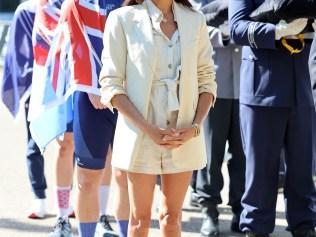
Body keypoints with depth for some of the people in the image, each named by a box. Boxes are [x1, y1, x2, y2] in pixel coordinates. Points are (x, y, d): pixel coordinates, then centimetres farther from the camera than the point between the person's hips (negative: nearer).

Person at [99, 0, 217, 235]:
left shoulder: (195, 21, 4)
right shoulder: (123, 19, -6)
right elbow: (111, 86, -7)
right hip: (142, 134, -3)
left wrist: (195, 127, -8)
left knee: (172, 217, 10)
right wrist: (149, 130, -16)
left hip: (185, 136, 3)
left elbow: (207, 81, 8)